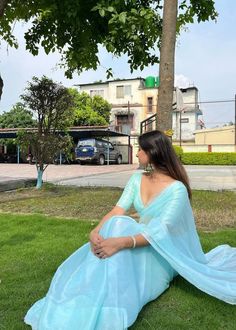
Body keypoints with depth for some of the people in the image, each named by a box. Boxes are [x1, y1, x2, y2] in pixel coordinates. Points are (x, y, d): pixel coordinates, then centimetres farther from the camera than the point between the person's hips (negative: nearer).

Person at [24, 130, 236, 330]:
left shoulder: (177, 189, -20)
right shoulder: (137, 179, 1)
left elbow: (160, 232, -28)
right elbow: (118, 210, -8)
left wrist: (121, 242, -43)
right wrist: (96, 231, -29)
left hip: (161, 254, -6)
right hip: (139, 238, 6)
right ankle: (76, 310, -26)